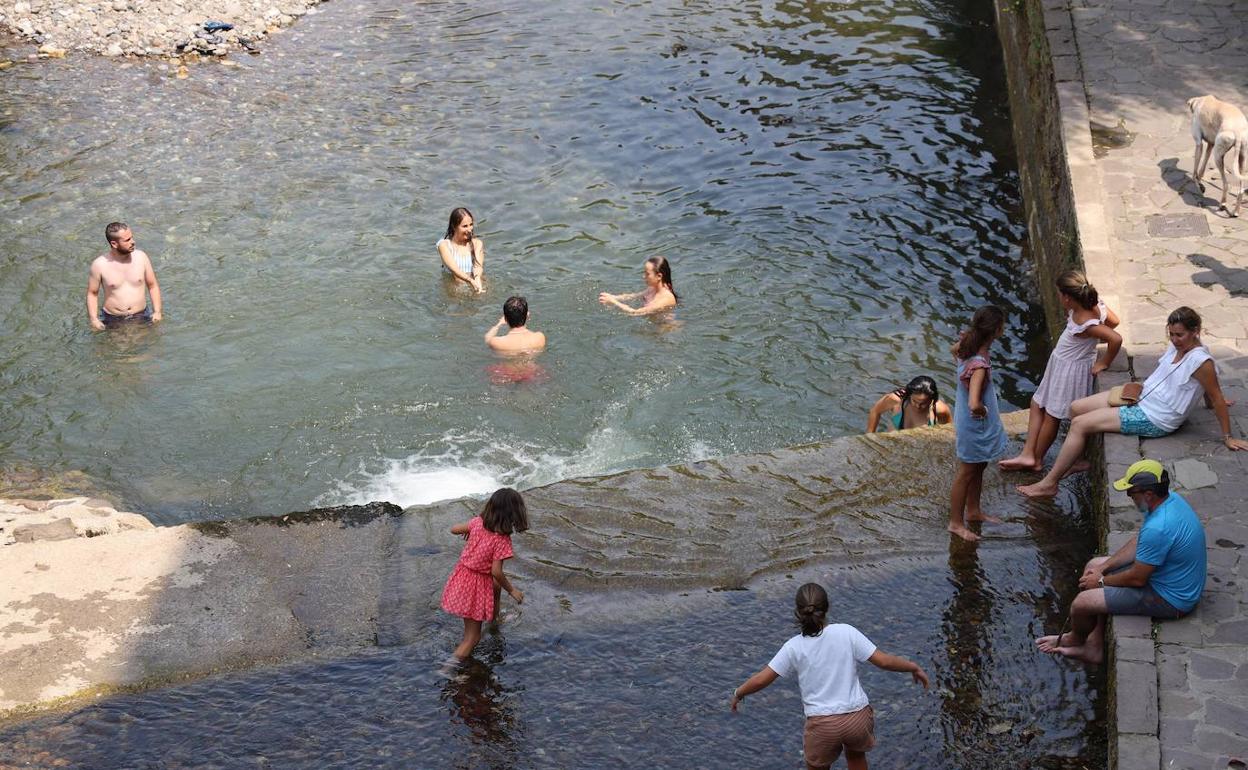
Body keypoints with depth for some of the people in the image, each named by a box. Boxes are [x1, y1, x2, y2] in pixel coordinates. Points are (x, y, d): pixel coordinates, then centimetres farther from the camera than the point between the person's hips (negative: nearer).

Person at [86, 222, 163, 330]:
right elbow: (92, 293, 2)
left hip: (141, 317, 1)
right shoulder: (99, 265, -9)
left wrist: (157, 311, -3)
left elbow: (153, 286, 7)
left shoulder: (141, 257, -3)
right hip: (113, 321, -1)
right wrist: (93, 319, -8)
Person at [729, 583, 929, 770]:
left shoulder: (794, 647, -7)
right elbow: (883, 661, -9)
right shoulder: (846, 633, -9)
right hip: (858, 717, 1)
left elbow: (761, 679, -4)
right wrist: (914, 667, 8)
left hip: (822, 725, -1)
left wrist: (738, 694, 14)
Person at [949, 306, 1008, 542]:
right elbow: (974, 405, -44)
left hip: (967, 423, 9)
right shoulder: (979, 365, -36)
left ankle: (974, 511, 44)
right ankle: (956, 522, 26)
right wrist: (983, 411, -24)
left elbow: (956, 350, 18)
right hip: (975, 427, -9)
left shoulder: (966, 347, -10)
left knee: (978, 468, 26)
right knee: (966, 473, 9)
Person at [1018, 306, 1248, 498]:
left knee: (1080, 424, -13)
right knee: (1076, 408, 7)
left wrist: (1228, 437, -9)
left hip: (1153, 420, -9)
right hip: (1139, 398, 9)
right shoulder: (1178, 345, 1)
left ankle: (1049, 484, -5)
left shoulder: (1200, 360, -24)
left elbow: (1218, 399, -16)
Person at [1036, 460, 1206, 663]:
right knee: (1094, 565, 19)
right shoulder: (1170, 499, -4)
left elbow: (1137, 579, -23)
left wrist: (1101, 581, -5)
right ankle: (1093, 646, 24)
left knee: (1082, 603, -11)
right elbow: (1138, 543, 10)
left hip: (1170, 599, -10)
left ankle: (1075, 639, 26)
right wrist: (1103, 568, 4)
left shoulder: (1158, 528, -35)